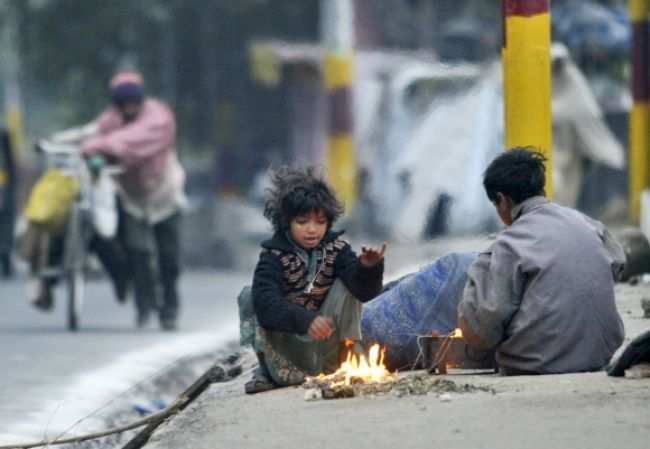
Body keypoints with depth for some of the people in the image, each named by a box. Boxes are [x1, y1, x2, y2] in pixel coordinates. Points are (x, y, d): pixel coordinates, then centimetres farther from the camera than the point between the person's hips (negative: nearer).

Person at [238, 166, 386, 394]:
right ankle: (268, 369, -10)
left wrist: (369, 268, -41)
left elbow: (364, 291, -18)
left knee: (347, 284, -15)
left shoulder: (336, 248, -5)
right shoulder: (273, 255, -13)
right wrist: (306, 321, -47)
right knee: (250, 296, -22)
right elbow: (266, 301, -32)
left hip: (325, 345, 2)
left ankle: (343, 359, -8)